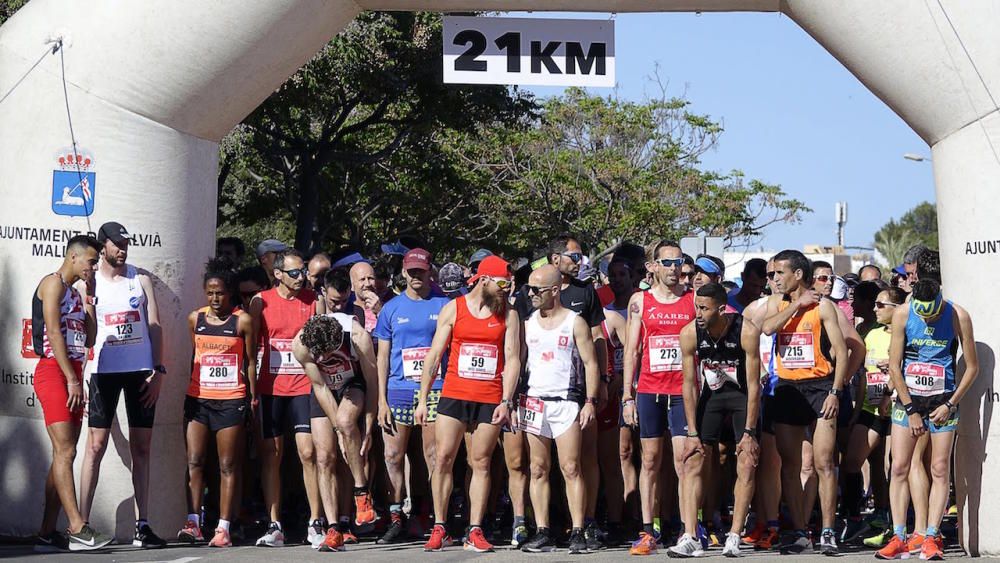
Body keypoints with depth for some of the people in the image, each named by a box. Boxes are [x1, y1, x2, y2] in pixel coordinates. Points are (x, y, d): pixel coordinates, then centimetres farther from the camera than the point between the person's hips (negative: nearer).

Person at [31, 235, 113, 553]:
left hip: (72, 376, 9)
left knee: (63, 455, 6)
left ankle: (47, 533, 6)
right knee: (65, 452, -15)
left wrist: (90, 297, 15)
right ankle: (77, 529, -21)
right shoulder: (54, 283, -4)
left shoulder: (74, 293, 22)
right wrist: (72, 380, -17)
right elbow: (53, 333, -13)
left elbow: (89, 339, 18)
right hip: (53, 372, -9)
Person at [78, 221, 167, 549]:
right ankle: (82, 522, -3)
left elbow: (154, 325, 8)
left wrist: (158, 371, -1)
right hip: (104, 370, -3)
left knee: (141, 447, 4)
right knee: (96, 444, -5)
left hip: (141, 371, 3)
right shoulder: (90, 283, 3)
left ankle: (142, 525, 7)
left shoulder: (140, 279, 10)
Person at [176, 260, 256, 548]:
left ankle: (223, 528, 0)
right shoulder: (195, 318, 9)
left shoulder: (242, 320, -1)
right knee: (194, 462, -4)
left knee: (228, 466, 0)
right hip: (198, 397, 3)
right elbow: (192, 356, 16)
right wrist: (188, 389, 14)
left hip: (231, 400, -3)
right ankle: (193, 522, -4)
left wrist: (253, 395, 0)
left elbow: (250, 360, 3)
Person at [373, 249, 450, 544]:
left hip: (435, 389, -2)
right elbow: (383, 356, 11)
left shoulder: (444, 305, 7)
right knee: (393, 456, -2)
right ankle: (395, 520, 4)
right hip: (399, 389, 2)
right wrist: (382, 400, 3)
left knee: (434, 456, -3)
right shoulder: (392, 308, 11)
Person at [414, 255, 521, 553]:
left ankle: (475, 531, 6)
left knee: (481, 463, 2)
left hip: (490, 400, 0)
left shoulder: (508, 314, 6)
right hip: (453, 395, 0)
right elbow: (434, 355, 5)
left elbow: (512, 359, 2)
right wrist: (422, 400, 1)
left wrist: (506, 401, -9)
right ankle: (439, 529, 2)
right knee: (443, 459, -5)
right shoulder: (454, 309, 5)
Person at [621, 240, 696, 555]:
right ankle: (648, 532, 8)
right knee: (650, 461, 5)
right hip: (648, 390, 1)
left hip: (683, 392, -1)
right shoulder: (640, 301, 8)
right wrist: (627, 396, 2)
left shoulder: (694, 301, 6)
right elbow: (631, 350, 8)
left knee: (683, 461, -6)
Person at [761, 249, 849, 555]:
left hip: (819, 386, -4)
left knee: (823, 463, -8)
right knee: (789, 465, 4)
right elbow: (768, 327, -12)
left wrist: (835, 392, -11)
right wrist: (797, 303, -10)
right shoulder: (776, 303, 11)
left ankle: (827, 532, -5)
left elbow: (841, 352, -4)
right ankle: (799, 533, 10)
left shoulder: (822, 306, -1)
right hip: (787, 388, 4)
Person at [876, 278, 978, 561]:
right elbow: (894, 366, -5)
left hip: (943, 400, -1)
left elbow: (972, 366, -1)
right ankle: (899, 538, -1)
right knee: (899, 467, -4)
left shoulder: (958, 316, -9)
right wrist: (911, 410, -6)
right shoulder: (902, 314, -8)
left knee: (940, 469, -4)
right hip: (907, 398, 1)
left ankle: (931, 538, -2)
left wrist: (950, 404, -6)